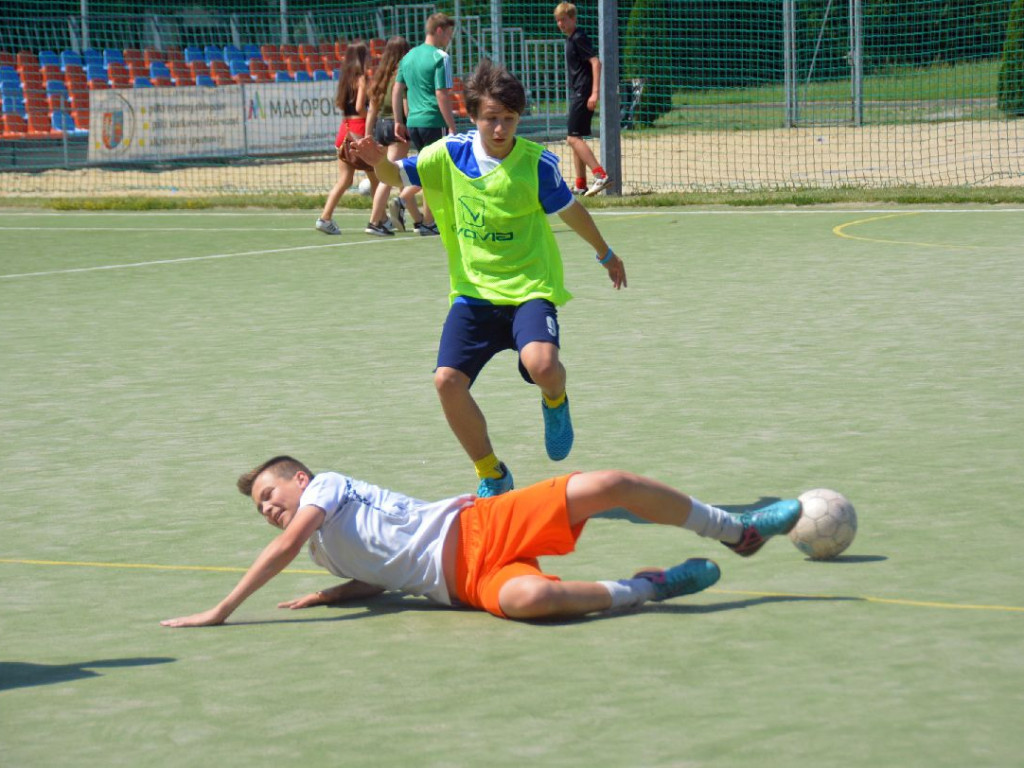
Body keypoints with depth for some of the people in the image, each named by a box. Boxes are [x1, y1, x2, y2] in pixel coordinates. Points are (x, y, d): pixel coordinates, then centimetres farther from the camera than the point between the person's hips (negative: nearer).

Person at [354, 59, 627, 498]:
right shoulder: (450, 153, -3)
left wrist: (605, 254, 22)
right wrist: (378, 161, -18)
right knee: (447, 380, -14)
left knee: (542, 364, -31)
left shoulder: (537, 163, -9)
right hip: (473, 293, 3)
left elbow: (570, 211, 7)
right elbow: (397, 177, 7)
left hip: (529, 289, -3)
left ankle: (555, 402, 11)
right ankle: (491, 476, 9)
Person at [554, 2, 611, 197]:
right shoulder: (569, 39, 17)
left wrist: (594, 93, -26)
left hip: (583, 94, -10)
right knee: (575, 139, 11)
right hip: (576, 94, 10)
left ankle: (600, 175, -21)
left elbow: (595, 62, -19)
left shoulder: (579, 38, -11)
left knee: (574, 138, -15)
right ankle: (580, 185, 15)